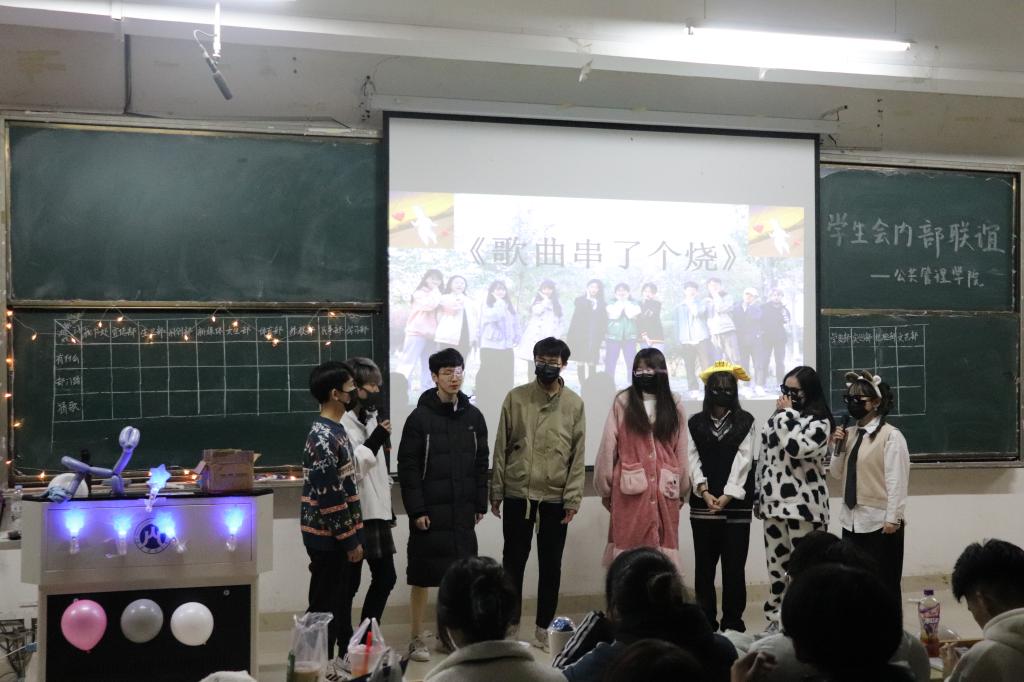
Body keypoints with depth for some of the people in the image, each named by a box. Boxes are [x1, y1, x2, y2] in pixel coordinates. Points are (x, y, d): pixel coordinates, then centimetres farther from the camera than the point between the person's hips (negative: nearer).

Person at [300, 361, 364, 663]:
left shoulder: (334, 429, 11)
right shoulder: (323, 438, -20)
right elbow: (329, 496, -22)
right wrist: (351, 540, -16)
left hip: (336, 535, 9)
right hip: (329, 537, -9)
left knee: (338, 603, 17)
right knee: (325, 607, 1)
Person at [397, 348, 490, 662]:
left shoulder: (473, 416, 6)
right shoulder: (420, 417, -7)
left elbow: (481, 463, 10)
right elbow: (407, 468, -9)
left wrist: (480, 503, 6)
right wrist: (416, 510, -13)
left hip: (462, 511, 4)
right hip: (429, 511, -4)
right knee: (422, 576, 3)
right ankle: (418, 638, 16)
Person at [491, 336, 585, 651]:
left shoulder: (574, 404, 1)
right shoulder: (515, 397, 1)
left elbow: (578, 455, 1)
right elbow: (501, 447, 3)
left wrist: (573, 498, -5)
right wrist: (496, 490, 1)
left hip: (556, 498, 0)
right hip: (517, 494, 0)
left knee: (550, 565, 9)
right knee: (513, 561, 8)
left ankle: (544, 628, 21)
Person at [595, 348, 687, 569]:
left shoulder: (674, 404, 7)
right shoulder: (623, 402, 0)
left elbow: (681, 450, 9)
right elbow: (608, 446, 0)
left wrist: (682, 489, 11)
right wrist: (605, 487, 1)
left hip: (664, 490, 2)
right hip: (630, 489, -2)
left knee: (663, 548, 6)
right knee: (629, 546, 2)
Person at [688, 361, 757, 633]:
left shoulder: (745, 421, 5)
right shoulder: (695, 423, 9)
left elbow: (743, 459, -4)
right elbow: (692, 459, 1)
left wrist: (727, 496, -14)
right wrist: (704, 492, -14)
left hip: (736, 504, -1)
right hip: (703, 505, 1)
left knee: (734, 566, 1)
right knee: (704, 566, 5)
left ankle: (733, 623, 11)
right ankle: (706, 622, 13)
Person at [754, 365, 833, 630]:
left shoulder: (819, 421, -7)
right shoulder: (778, 417, 14)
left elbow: (797, 448, -25)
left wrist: (788, 414, -13)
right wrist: (758, 495, 15)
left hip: (804, 504, -7)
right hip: (774, 502, 7)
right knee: (775, 563, 13)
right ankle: (775, 618, 23)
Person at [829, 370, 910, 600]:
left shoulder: (891, 435, -11)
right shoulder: (850, 434, 9)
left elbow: (896, 480, -14)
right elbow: (837, 475, 12)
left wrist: (893, 518, -16)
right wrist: (838, 448, -2)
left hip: (879, 521, -7)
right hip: (852, 520, 7)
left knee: (884, 583, 3)